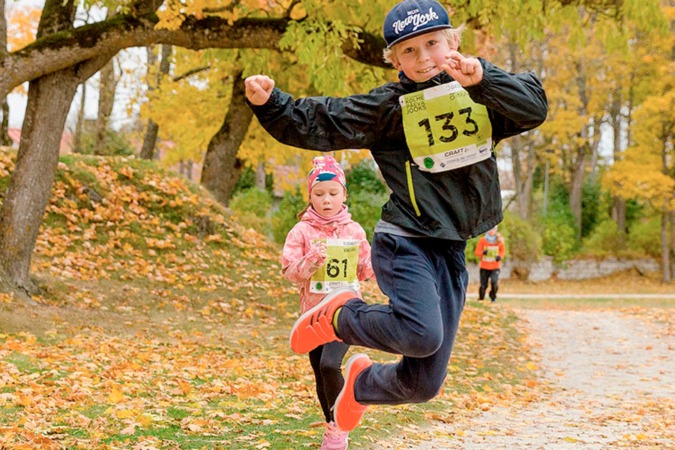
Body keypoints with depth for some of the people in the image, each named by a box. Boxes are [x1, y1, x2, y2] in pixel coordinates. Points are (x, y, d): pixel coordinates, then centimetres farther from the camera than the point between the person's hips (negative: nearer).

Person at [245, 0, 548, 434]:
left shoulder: (482, 92, 5)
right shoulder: (389, 105, -3)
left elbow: (534, 108, -12)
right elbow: (316, 123, -4)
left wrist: (482, 78, -25)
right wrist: (270, 103, -19)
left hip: (452, 252, 4)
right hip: (405, 242, -4)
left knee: (422, 386, 7)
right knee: (422, 334, -32)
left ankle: (363, 383, 42)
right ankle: (341, 316, -1)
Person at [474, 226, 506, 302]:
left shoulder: (499, 240, 0)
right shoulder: (482, 240, -3)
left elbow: (503, 251, 9)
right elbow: (477, 252, -1)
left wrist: (500, 256, -13)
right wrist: (483, 252, -24)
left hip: (495, 267, 0)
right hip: (484, 267, 0)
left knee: (494, 282, -20)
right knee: (483, 285, 1)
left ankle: (493, 296, 5)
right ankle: (481, 300, 21)